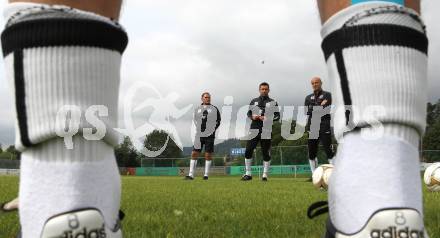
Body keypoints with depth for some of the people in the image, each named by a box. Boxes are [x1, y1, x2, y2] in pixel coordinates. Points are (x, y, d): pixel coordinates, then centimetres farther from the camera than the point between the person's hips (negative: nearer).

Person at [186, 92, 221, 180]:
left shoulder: (214, 109, 5)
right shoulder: (197, 109, 11)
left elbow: (218, 120, 12)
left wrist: (213, 129, 4)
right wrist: (199, 129, 12)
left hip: (210, 135, -2)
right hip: (199, 135, 2)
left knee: (208, 155, -1)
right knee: (194, 154, -3)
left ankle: (206, 174, 8)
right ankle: (191, 175, -1)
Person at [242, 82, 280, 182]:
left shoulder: (273, 103, 9)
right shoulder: (254, 101, 15)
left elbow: (277, 116, 5)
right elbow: (248, 113, 17)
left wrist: (267, 119, -11)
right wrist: (252, 117, -6)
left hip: (266, 131, -2)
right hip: (254, 129, 2)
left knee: (266, 153, 1)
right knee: (248, 150, -4)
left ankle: (265, 175, 9)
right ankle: (248, 174, 5)